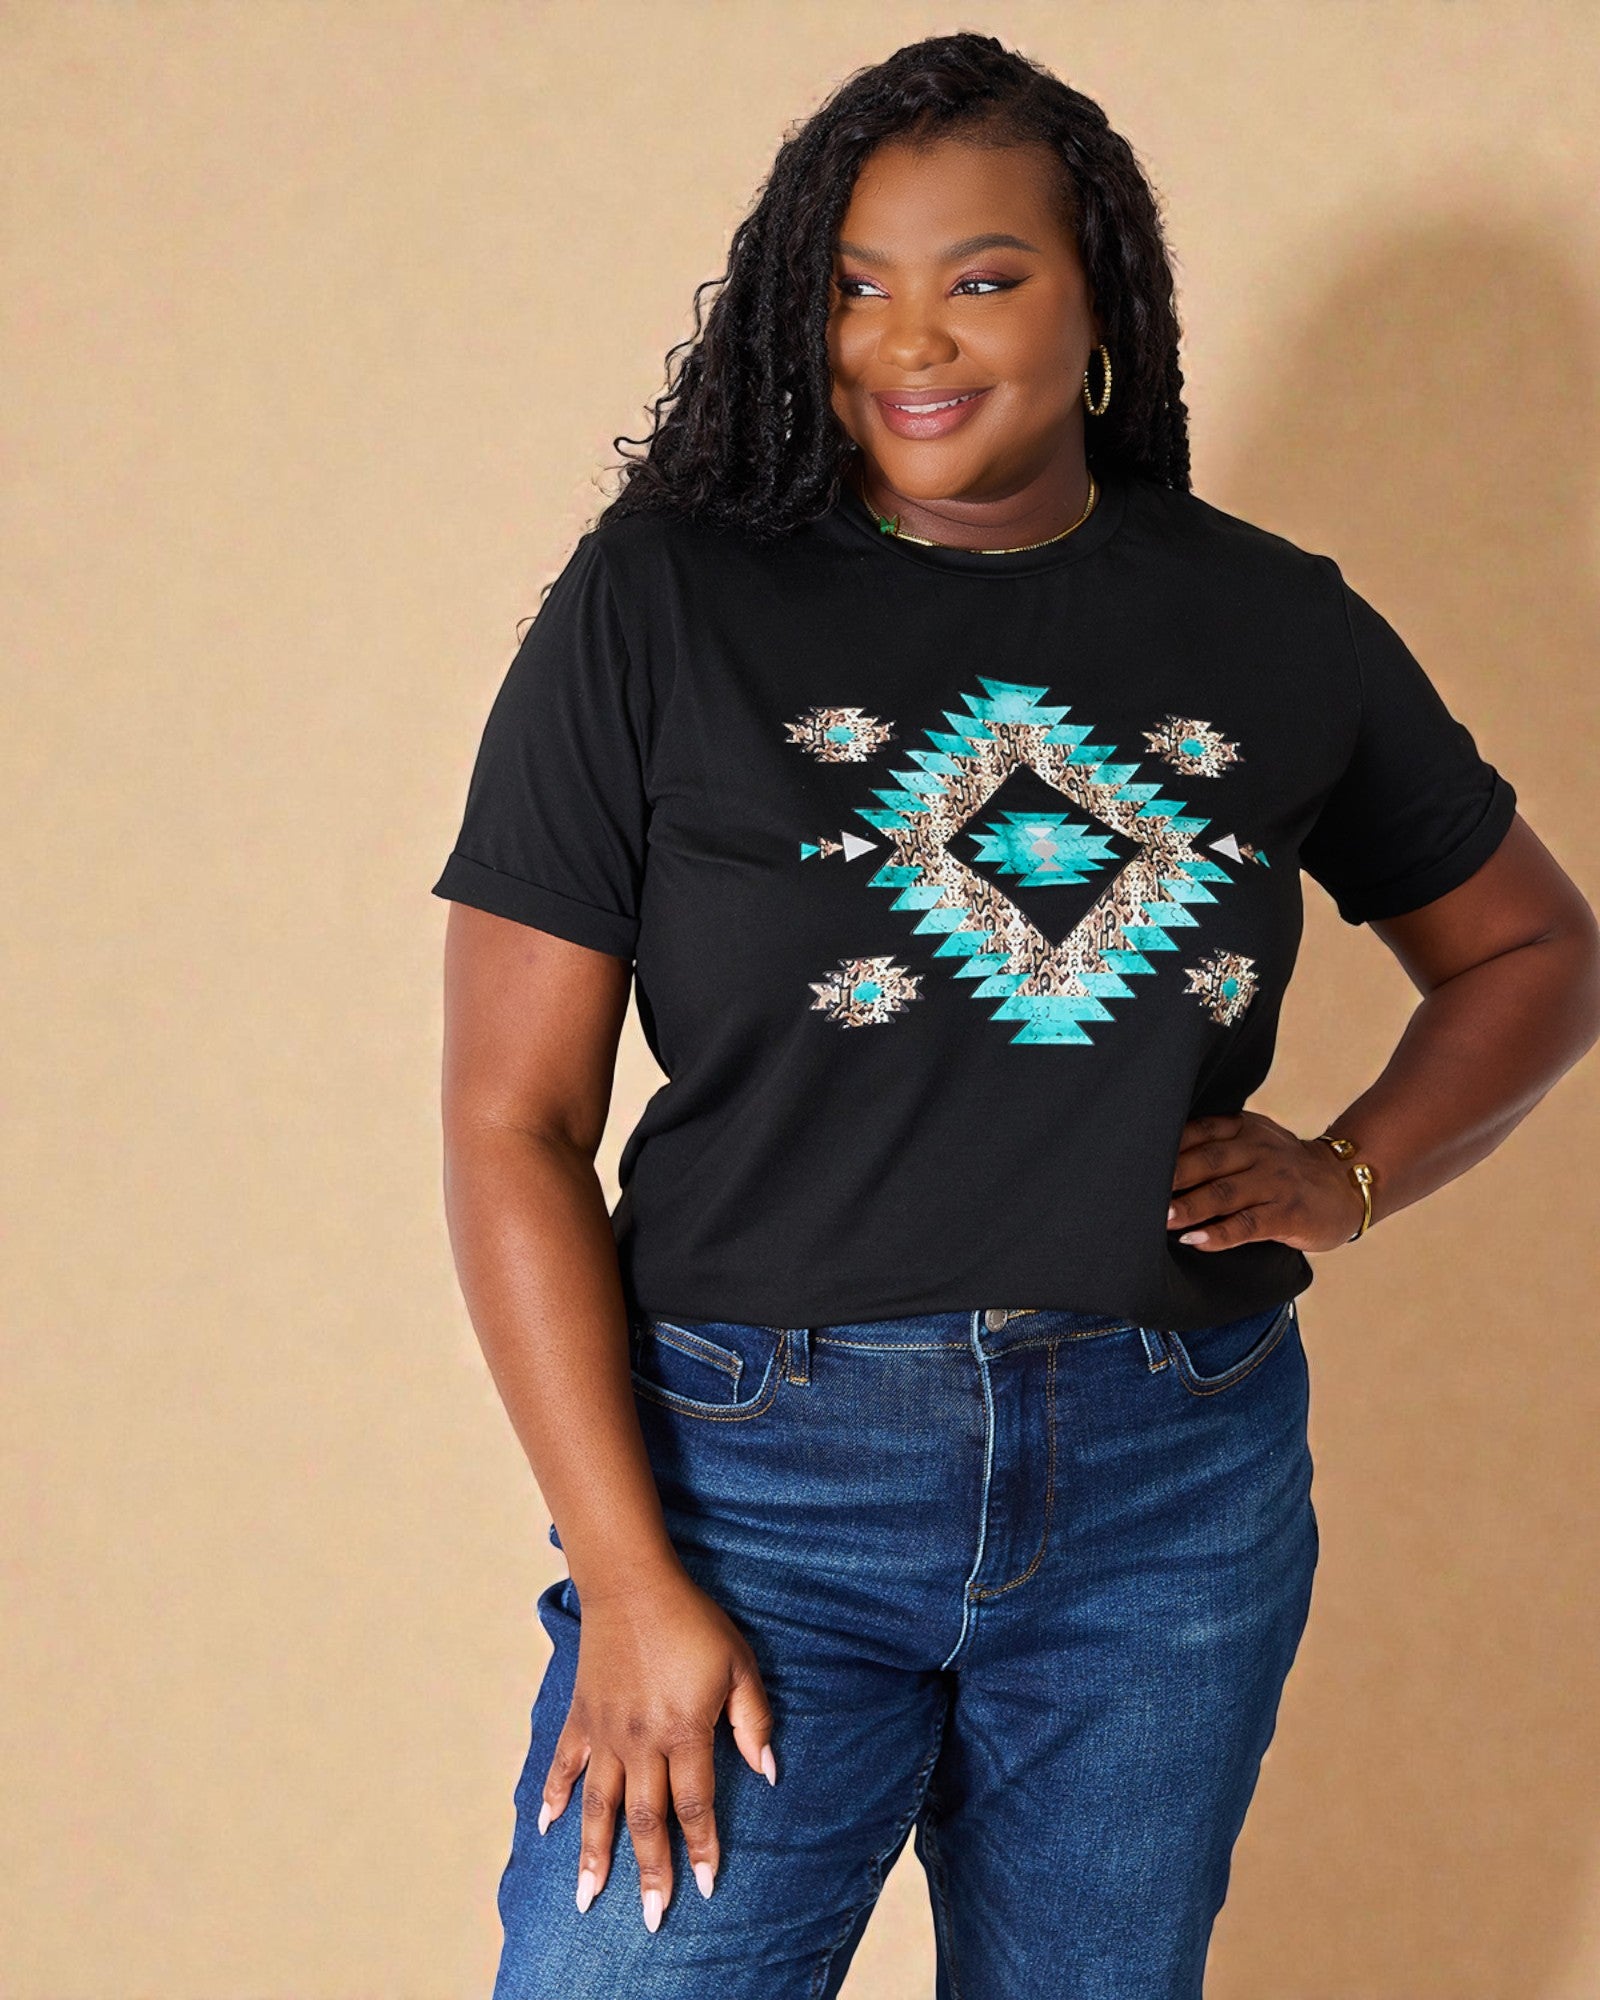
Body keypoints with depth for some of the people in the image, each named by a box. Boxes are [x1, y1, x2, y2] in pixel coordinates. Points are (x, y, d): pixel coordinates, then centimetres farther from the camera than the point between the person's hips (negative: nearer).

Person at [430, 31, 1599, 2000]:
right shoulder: (661, 603, -3)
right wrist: (630, 1581, -11)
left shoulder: (1274, 623, 5)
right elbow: (511, 1123, -6)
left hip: (1176, 1497, 3)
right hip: (761, 1468, -2)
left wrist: (1348, 1177, 1)